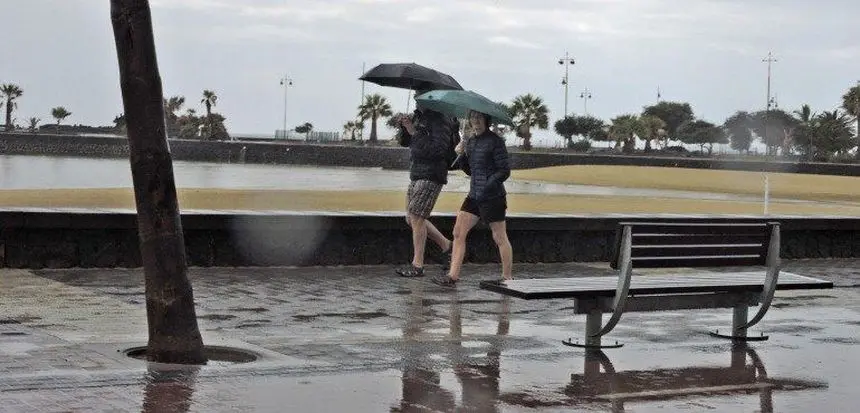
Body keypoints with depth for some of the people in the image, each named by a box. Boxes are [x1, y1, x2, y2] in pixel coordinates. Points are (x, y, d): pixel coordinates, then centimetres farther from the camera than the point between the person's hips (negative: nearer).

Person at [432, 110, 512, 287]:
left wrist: (487, 186, -20)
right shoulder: (471, 141, 13)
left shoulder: (495, 141, -10)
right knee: (458, 232, 1)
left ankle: (507, 277, 9)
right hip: (474, 196, 8)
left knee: (500, 238, 1)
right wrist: (461, 155, 2)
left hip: (492, 196, -8)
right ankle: (453, 275, -1)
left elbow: (505, 171, -12)